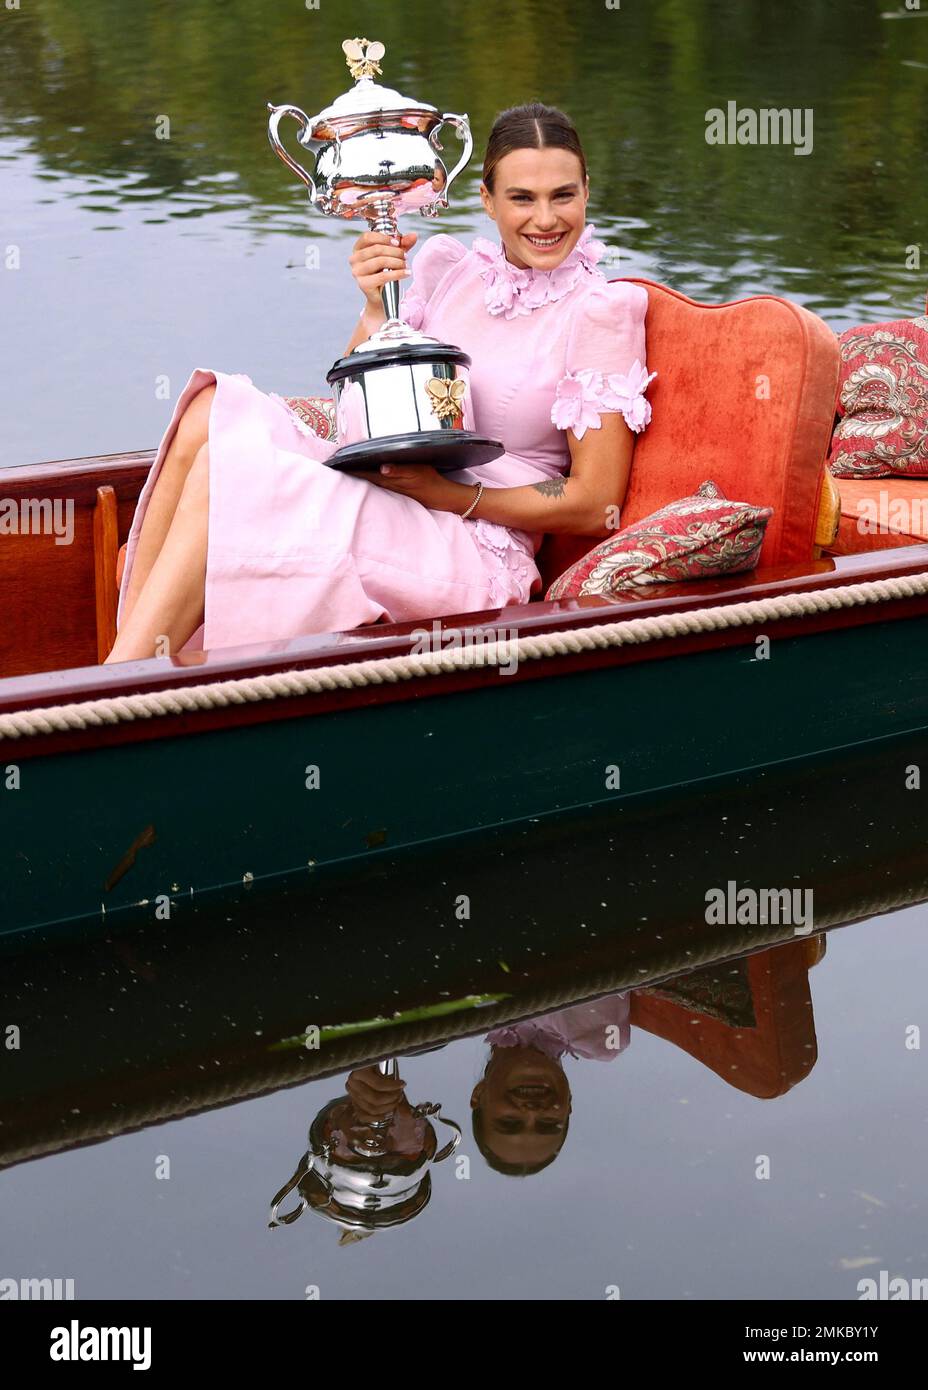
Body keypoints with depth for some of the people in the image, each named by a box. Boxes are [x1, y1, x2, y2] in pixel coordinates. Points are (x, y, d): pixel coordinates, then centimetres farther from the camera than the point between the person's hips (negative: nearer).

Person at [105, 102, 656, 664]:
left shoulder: (600, 312, -4)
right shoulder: (446, 264, 11)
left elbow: (596, 507, -7)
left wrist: (443, 492, -12)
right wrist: (376, 307, -6)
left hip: (474, 550, -6)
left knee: (225, 467, -25)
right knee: (211, 414, -19)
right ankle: (130, 659, -22)